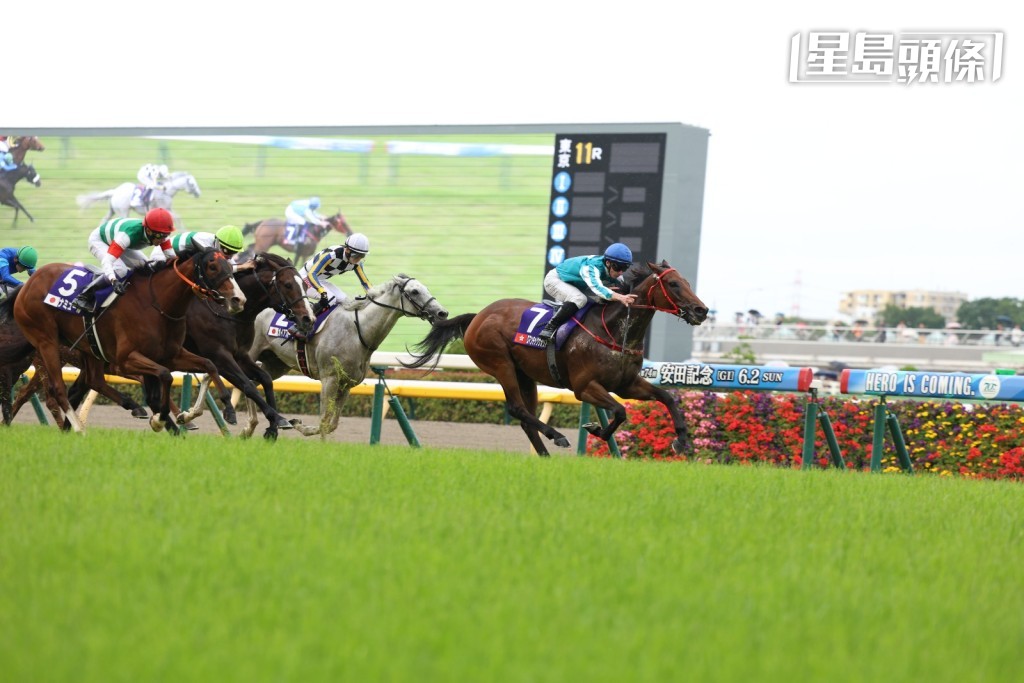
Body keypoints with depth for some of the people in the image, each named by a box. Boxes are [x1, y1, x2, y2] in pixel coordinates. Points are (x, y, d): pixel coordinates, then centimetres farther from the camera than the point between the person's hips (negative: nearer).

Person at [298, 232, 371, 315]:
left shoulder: (356, 263, -11)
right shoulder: (332, 255, -34)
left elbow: (364, 281, -1)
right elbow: (311, 274, -41)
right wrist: (323, 292, -53)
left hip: (320, 281, 8)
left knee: (344, 300, -6)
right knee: (330, 298, -27)